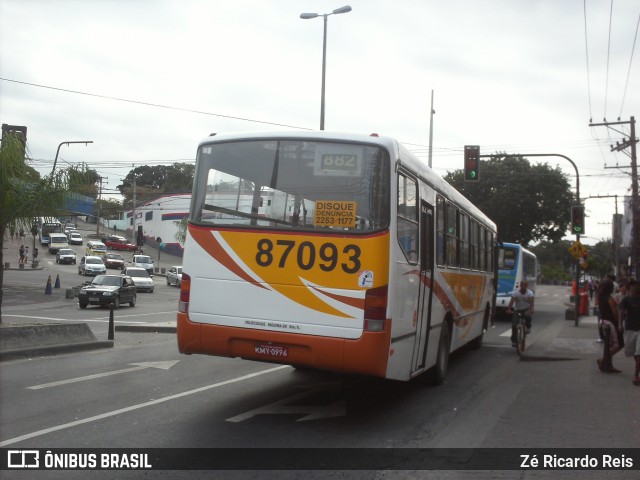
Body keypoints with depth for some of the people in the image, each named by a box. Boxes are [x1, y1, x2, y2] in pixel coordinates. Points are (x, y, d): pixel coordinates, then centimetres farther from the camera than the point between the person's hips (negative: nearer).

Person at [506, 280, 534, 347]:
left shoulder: (530, 293, -9)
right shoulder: (515, 293, -8)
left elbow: (531, 301, -27)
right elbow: (512, 301, -22)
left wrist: (531, 309, -46)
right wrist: (509, 309, -40)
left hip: (526, 309, -1)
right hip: (517, 310, 1)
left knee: (528, 316, -35)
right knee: (514, 325, -11)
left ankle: (528, 328, -3)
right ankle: (513, 341, 3)